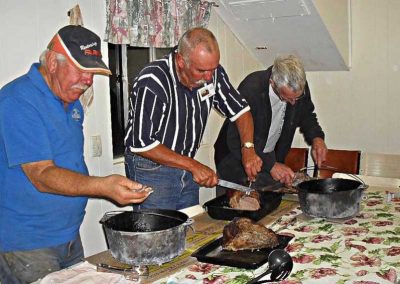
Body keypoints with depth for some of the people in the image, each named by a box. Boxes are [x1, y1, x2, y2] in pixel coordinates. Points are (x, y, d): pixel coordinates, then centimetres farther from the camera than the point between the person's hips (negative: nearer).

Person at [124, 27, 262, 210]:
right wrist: (193, 165, -21)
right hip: (150, 168, -5)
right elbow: (142, 143, -24)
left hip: (186, 168, 6)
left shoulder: (212, 73, -7)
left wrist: (248, 149, -11)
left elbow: (239, 109, 5)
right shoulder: (152, 83, -25)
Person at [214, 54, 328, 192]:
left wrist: (316, 137, -11)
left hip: (270, 157, 5)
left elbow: (306, 115, 9)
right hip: (237, 161, -4)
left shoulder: (300, 86, -13)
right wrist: (270, 165, -33)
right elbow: (236, 141, -29)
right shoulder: (250, 89, -31)